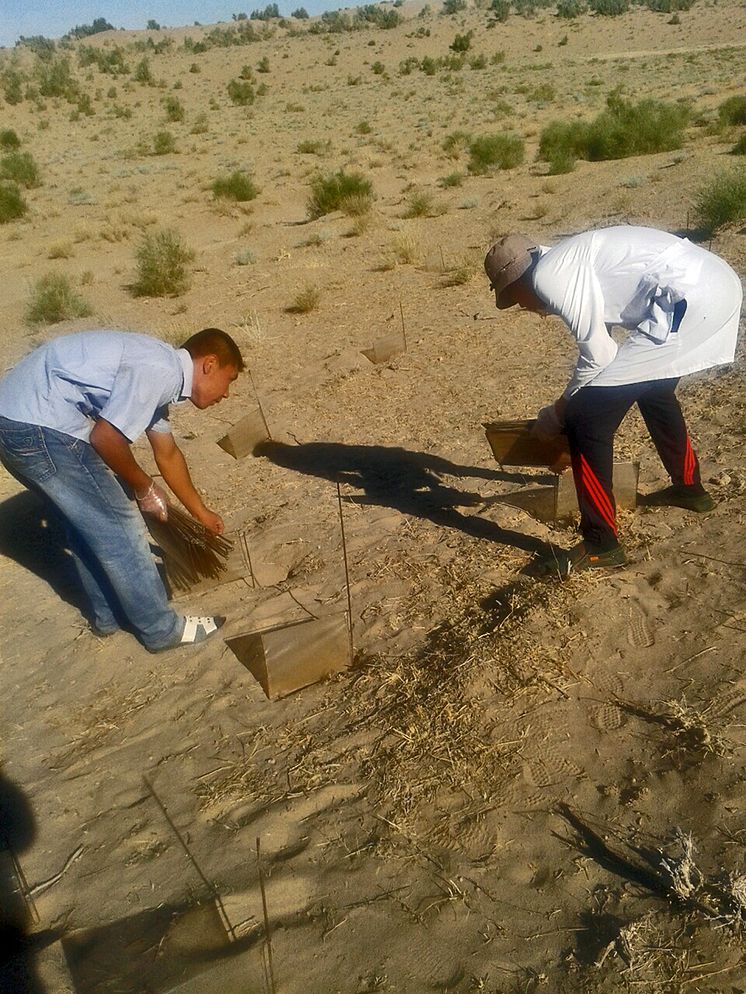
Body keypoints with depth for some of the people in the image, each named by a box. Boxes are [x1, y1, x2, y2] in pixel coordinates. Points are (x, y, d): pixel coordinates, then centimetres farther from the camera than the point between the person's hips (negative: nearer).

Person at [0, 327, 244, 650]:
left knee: (87, 517, 24)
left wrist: (201, 512, 38)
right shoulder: (161, 371, -14)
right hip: (39, 428, -10)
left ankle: (108, 614, 39)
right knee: (117, 526, 1)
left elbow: (168, 455, 28)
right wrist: (144, 487, -1)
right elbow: (106, 437, -19)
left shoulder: (160, 370, 17)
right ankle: (161, 629, 16)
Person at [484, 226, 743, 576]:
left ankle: (600, 546, 4)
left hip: (687, 299, -11)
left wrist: (561, 409, 8)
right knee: (652, 386, 34)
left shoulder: (548, 276, -6)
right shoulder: (567, 265, 23)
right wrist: (575, 402, 38)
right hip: (715, 285, 11)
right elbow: (598, 344, 30)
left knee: (586, 418, -6)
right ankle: (689, 487, 53)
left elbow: (597, 353, -8)